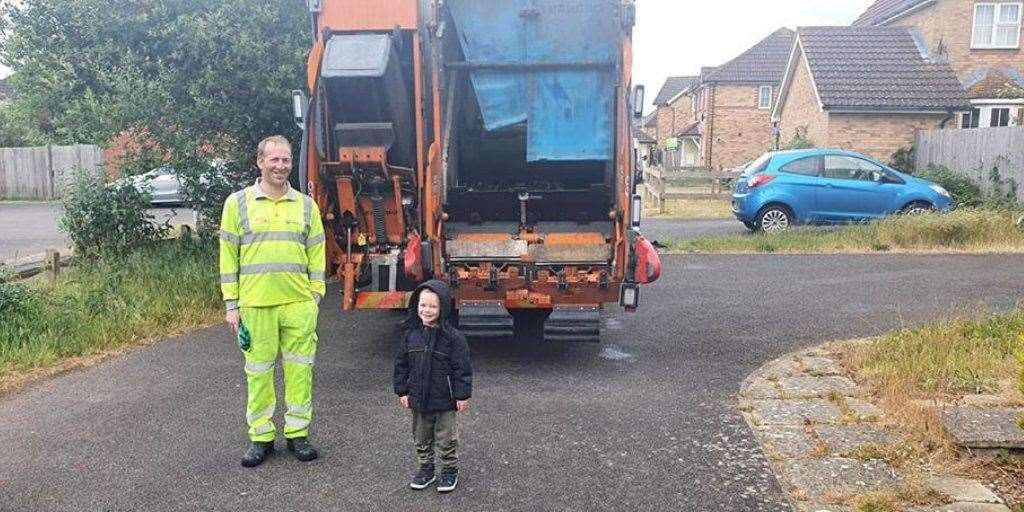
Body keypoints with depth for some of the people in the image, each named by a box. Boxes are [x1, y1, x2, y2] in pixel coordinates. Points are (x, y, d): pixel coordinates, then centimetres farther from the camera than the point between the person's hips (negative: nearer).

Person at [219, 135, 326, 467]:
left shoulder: (306, 205, 8)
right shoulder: (238, 203, 3)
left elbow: (316, 255, 10)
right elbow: (228, 256, 3)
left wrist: (315, 295, 4)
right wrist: (231, 304, -1)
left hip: (299, 303, 1)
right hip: (255, 304, -1)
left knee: (299, 370, 6)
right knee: (258, 372, 7)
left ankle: (298, 434, 20)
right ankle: (261, 437, 20)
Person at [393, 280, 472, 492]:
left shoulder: (452, 337, -14)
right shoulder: (411, 334, -3)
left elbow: (461, 368, -11)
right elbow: (401, 364, 5)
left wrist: (462, 395, -10)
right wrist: (402, 391, 4)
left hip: (444, 400, -4)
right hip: (418, 398, 4)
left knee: (445, 438, 9)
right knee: (421, 437, 18)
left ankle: (450, 470, 27)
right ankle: (425, 468, 35)